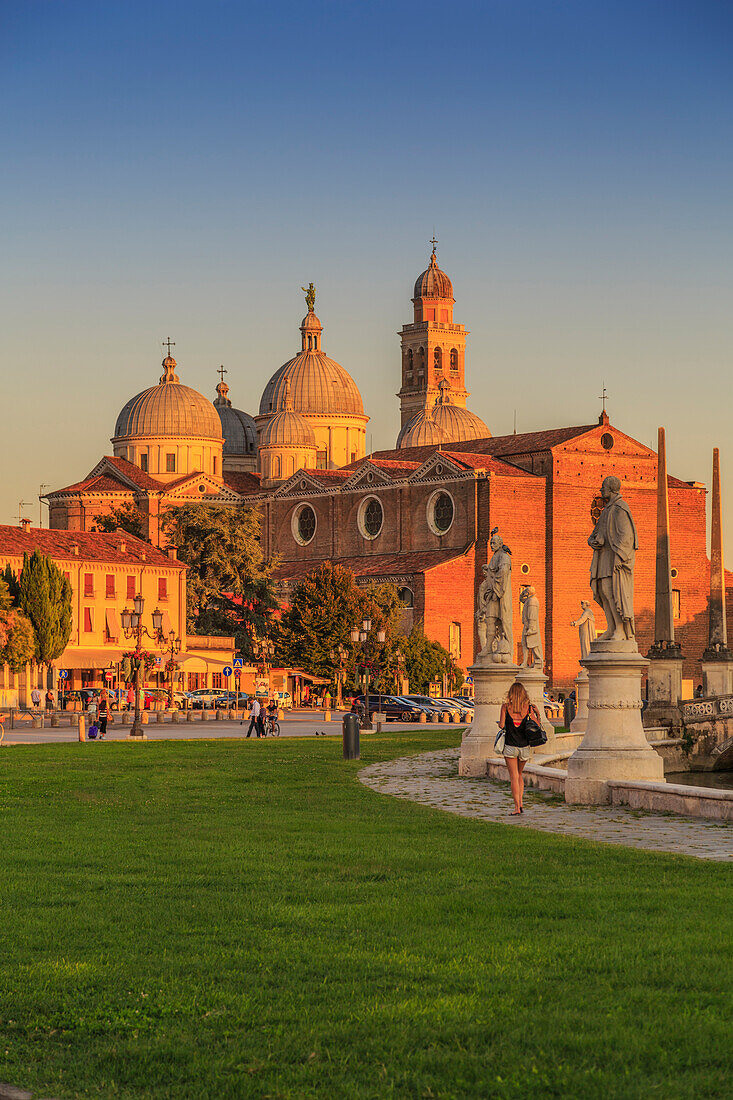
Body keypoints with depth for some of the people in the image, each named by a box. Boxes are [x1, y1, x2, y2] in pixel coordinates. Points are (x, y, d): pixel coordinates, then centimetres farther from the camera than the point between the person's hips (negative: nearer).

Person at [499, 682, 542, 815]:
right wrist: (537, 714, 13)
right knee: (519, 774, 21)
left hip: (510, 746, -2)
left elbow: (502, 725, -7)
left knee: (514, 777, 2)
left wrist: (500, 723, 15)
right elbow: (537, 726, -3)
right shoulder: (528, 707, -3)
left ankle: (517, 807, -2)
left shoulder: (505, 706, -6)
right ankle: (521, 801, 11)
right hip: (524, 747, 2)